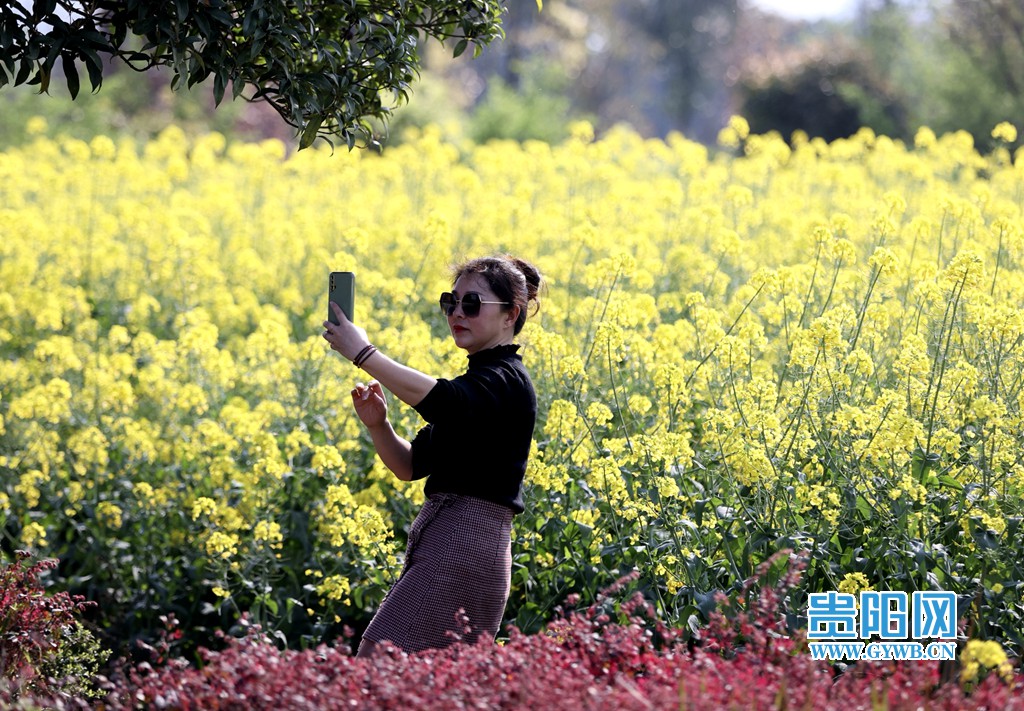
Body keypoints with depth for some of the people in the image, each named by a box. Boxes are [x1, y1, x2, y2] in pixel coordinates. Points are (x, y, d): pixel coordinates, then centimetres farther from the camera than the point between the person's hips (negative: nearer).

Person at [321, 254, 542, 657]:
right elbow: (411, 466, 20)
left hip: (463, 548, -10)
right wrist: (377, 426, 1)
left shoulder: (506, 381, -8)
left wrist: (363, 354, -28)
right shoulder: (478, 381, 23)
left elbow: (439, 400, -30)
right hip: (442, 544, 10)